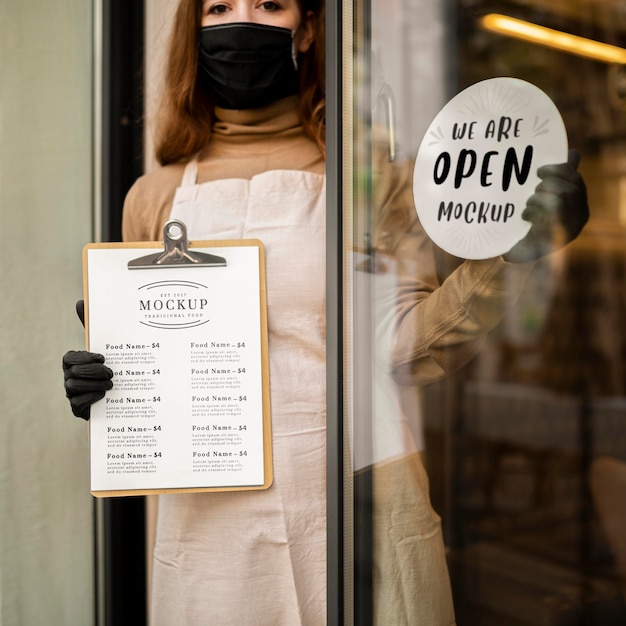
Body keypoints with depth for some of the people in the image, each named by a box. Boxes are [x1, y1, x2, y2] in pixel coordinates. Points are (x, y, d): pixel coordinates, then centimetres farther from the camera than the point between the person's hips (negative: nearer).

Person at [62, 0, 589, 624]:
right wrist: (101, 384, -6)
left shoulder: (370, 179, 1)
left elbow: (408, 350, -4)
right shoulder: (155, 198, 6)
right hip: (214, 522, 2)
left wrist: (505, 258, -14)